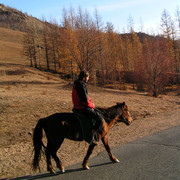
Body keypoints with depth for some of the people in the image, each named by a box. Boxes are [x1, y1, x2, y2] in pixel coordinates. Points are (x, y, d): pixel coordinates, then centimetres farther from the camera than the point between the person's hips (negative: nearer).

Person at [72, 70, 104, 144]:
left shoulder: (76, 84, 11)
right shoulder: (82, 86, -21)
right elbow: (85, 101, -23)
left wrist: (90, 103, 11)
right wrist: (92, 105, -5)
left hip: (77, 106, 11)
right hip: (83, 108, -11)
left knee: (96, 112, 30)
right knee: (100, 119, -13)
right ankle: (92, 137, -9)